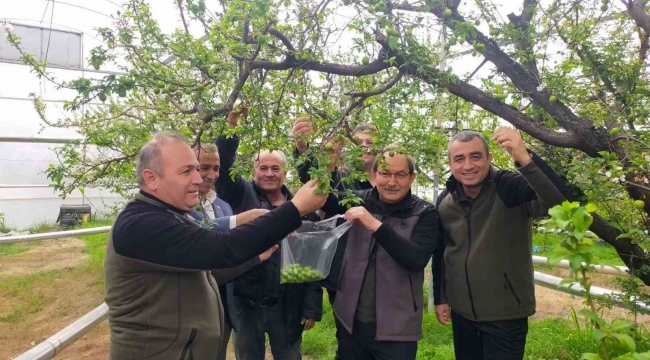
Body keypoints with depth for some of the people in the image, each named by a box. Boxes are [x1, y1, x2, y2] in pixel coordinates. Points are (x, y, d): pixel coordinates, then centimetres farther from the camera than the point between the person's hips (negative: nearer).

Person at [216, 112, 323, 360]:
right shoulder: (242, 195, -1)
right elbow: (222, 166, -16)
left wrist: (312, 306, -3)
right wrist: (232, 127, -28)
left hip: (287, 306, 0)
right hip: (244, 303, 0)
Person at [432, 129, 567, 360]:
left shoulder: (513, 188, -16)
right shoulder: (445, 200, -2)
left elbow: (561, 204, -35)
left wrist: (525, 159, -47)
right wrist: (440, 298, 11)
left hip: (506, 315, -4)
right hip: (461, 313, 5)